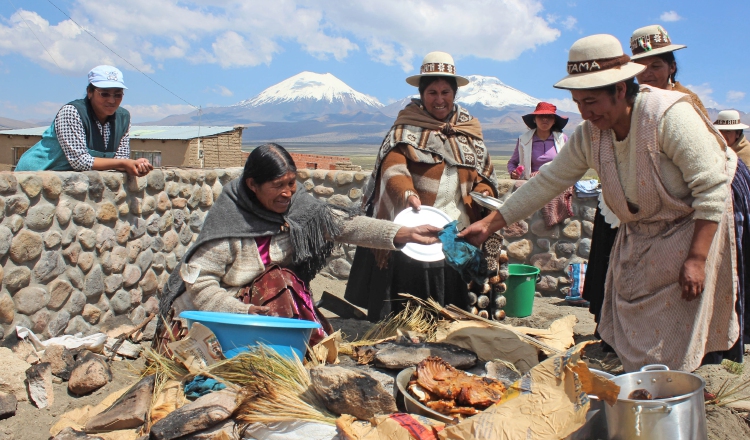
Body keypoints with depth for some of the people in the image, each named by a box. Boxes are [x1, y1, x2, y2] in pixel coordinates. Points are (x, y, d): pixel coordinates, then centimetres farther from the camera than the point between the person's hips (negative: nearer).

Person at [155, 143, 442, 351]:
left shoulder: (298, 207, -6)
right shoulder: (228, 221, -20)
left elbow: (345, 224, -11)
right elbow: (198, 280, -19)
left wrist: (406, 234, -20)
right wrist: (241, 310, -32)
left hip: (279, 300, 4)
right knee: (279, 280, -27)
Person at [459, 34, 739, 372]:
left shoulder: (670, 115, -23)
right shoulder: (589, 135, -6)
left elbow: (712, 188, -21)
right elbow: (547, 181, -1)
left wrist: (697, 259, -23)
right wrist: (490, 224, -4)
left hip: (693, 233, -5)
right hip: (636, 239, 6)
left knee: (672, 352, -3)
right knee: (632, 348, 7)